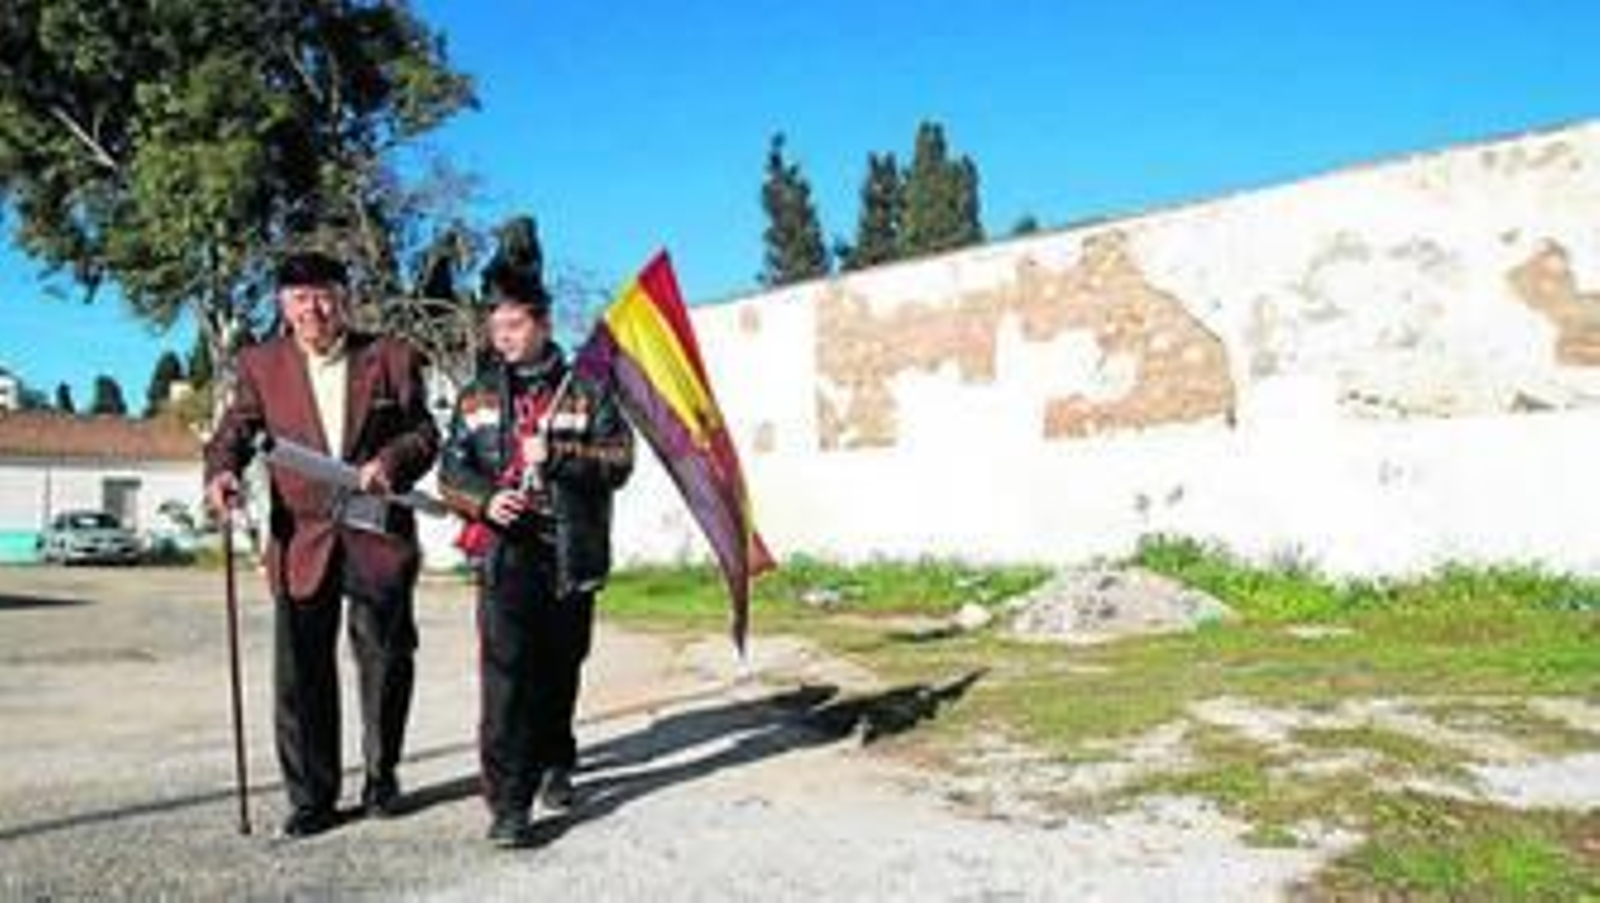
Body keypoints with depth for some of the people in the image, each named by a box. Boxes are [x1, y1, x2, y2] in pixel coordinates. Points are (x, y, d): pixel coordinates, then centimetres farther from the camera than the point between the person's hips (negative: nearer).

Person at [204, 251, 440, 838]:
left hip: (377, 536, 0)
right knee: (301, 673, 2)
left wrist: (392, 460, -17)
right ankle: (312, 798, 16)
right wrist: (221, 472, -14)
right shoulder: (261, 364, 8)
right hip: (301, 540, 1)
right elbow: (234, 431, 8)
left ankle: (381, 775, 29)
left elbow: (424, 432, 4)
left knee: (386, 660, 8)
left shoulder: (390, 357, 4)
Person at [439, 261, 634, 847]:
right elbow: (451, 469, 8)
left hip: (572, 555, 0)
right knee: (506, 672, -11)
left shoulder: (586, 388, 3)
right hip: (505, 552, 0)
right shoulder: (478, 395, 10)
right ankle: (508, 802, -7)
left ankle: (554, 763, 38)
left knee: (560, 669, 14)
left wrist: (558, 455, -21)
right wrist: (484, 499, -13)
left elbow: (619, 460, -5)